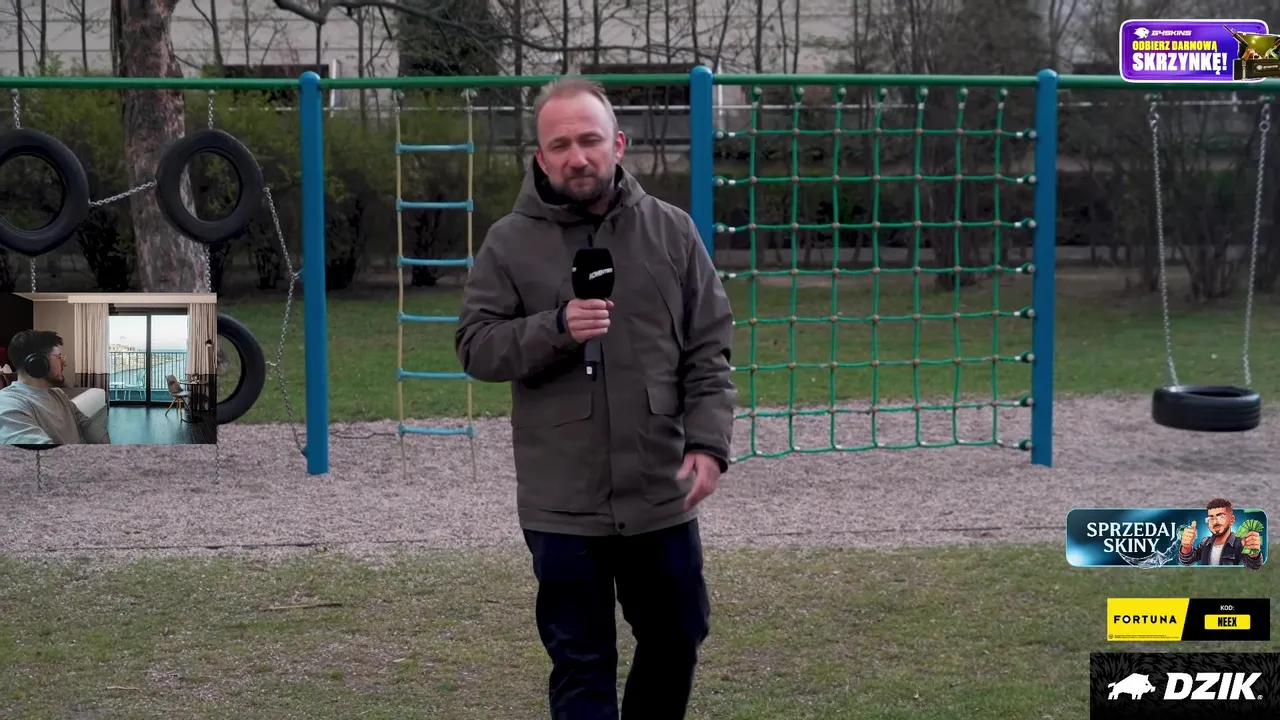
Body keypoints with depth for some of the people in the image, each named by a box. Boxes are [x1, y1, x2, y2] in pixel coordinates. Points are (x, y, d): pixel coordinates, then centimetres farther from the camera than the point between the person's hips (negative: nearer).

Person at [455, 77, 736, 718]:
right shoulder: (509, 242, -2)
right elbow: (475, 347, -5)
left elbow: (709, 350, 3)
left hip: (662, 492, 2)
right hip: (562, 503, -2)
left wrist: (709, 442, -7)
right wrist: (555, 328, -21)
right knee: (582, 664, 5)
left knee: (676, 640, 17)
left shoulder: (671, 230, 3)